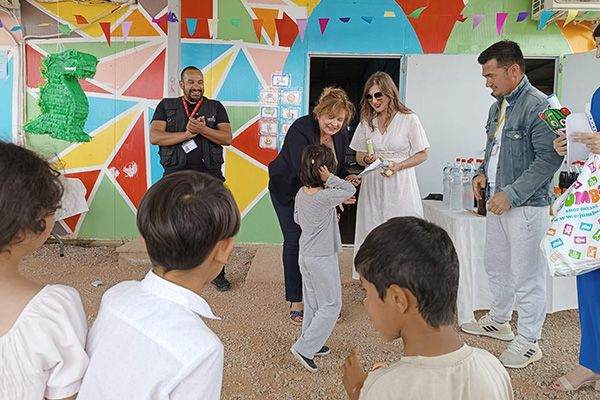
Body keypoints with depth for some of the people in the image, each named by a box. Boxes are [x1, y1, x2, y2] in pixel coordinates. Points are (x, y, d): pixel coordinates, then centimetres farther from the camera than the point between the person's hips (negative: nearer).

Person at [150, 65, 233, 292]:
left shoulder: (215, 107, 12)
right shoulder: (166, 106, 11)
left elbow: (227, 138, 0)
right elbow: (154, 137, -2)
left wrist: (202, 129, -14)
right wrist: (187, 134, -11)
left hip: (209, 175, 0)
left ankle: (217, 274, 13)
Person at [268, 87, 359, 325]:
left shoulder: (341, 134, -8)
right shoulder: (300, 129, -28)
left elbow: (338, 166, 7)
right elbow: (303, 171, -37)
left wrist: (347, 178, -16)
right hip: (288, 190, -5)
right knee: (295, 241, -5)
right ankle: (296, 302, 5)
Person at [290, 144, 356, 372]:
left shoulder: (301, 194, -2)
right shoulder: (325, 197, -25)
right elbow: (350, 190, -12)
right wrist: (330, 179, -20)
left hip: (305, 256, 8)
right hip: (322, 259, -8)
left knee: (312, 302, 20)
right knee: (331, 305, 5)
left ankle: (312, 344, 33)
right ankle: (304, 347, 5)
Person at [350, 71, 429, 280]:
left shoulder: (409, 119, -4)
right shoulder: (367, 121, 9)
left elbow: (423, 154, 0)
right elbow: (359, 156, 16)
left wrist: (398, 165, -15)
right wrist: (367, 159, -8)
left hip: (399, 187, -4)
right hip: (372, 187, 4)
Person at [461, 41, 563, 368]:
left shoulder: (538, 105, -16)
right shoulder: (498, 107, 12)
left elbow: (549, 157, -21)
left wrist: (512, 194, -23)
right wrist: (482, 172, 5)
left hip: (526, 206, -9)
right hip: (498, 203, 9)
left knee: (526, 276, 1)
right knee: (495, 266, 20)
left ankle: (528, 343, 17)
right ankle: (498, 321, 39)